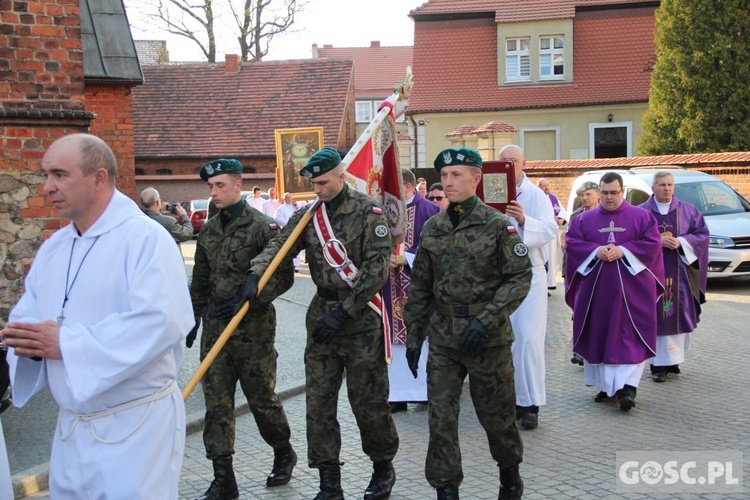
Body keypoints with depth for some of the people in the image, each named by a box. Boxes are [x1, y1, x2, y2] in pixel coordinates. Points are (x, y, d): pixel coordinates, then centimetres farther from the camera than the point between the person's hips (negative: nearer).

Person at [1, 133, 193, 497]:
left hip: (135, 427, -7)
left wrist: (66, 343, -24)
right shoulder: (53, 248, 10)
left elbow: (159, 321, -26)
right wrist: (31, 340, -15)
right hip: (71, 427, 7)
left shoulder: (146, 238, -15)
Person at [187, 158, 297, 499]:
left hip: (254, 327, -5)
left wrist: (247, 301, -20)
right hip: (215, 327, 5)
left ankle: (284, 453, 32)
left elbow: (284, 276, -12)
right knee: (216, 402, 3)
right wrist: (192, 319, 17)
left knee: (261, 397, 6)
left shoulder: (262, 226, -8)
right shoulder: (208, 231, 10)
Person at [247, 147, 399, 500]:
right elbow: (278, 246, -3)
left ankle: (383, 468, 27)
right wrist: (254, 276, -22)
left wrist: (344, 312, -16)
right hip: (321, 314, 5)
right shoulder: (308, 215, 9)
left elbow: (377, 269, -13)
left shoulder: (368, 212, -8)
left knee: (368, 401, 4)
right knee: (318, 402, 4)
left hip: (361, 317, -5)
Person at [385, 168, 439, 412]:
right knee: (396, 341, 6)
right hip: (394, 288, 5)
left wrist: (406, 258, -18)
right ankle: (399, 394, 13)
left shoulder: (428, 211, -8)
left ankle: (426, 390, 12)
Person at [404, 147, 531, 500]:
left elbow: (520, 277, -10)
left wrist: (485, 320, -19)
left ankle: (510, 470, 38)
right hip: (442, 338, 3)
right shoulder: (432, 228, 5)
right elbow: (420, 286, 10)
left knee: (496, 413, 11)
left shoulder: (498, 225, -7)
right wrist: (413, 335, 8)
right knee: (441, 417, 1)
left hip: (488, 338, -3)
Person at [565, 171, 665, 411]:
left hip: (630, 288, -2)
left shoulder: (641, 216, 4)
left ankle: (627, 387, -12)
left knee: (629, 337, -8)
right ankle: (605, 385, 18)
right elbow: (572, 242, 2)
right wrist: (596, 251, -13)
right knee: (598, 336, 6)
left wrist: (623, 251, -14)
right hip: (595, 288, 3)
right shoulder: (584, 219, 10)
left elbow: (652, 242, -3)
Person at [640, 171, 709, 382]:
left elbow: (702, 234, 4)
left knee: (679, 315, 2)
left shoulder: (688, 211, 8)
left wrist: (681, 242, -11)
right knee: (657, 317, -4)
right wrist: (657, 241, -15)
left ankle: (672, 358, 15)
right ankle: (659, 364, -1)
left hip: (680, 272, 2)